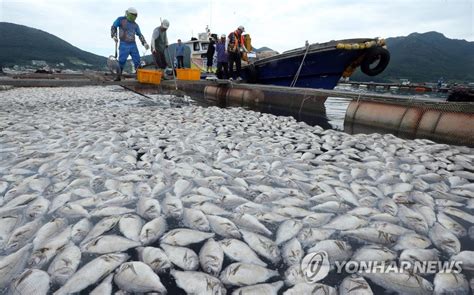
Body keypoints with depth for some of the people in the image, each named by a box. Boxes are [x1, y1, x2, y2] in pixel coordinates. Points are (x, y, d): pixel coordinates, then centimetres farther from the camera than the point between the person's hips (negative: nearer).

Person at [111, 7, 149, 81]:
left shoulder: (135, 25, 13)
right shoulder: (121, 19, 3)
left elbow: (140, 35, 13)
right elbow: (113, 27, 9)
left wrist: (144, 43, -1)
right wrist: (114, 36, -6)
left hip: (133, 45, 4)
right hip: (124, 45, -3)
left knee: (137, 61, -3)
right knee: (121, 61, -4)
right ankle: (118, 76, 5)